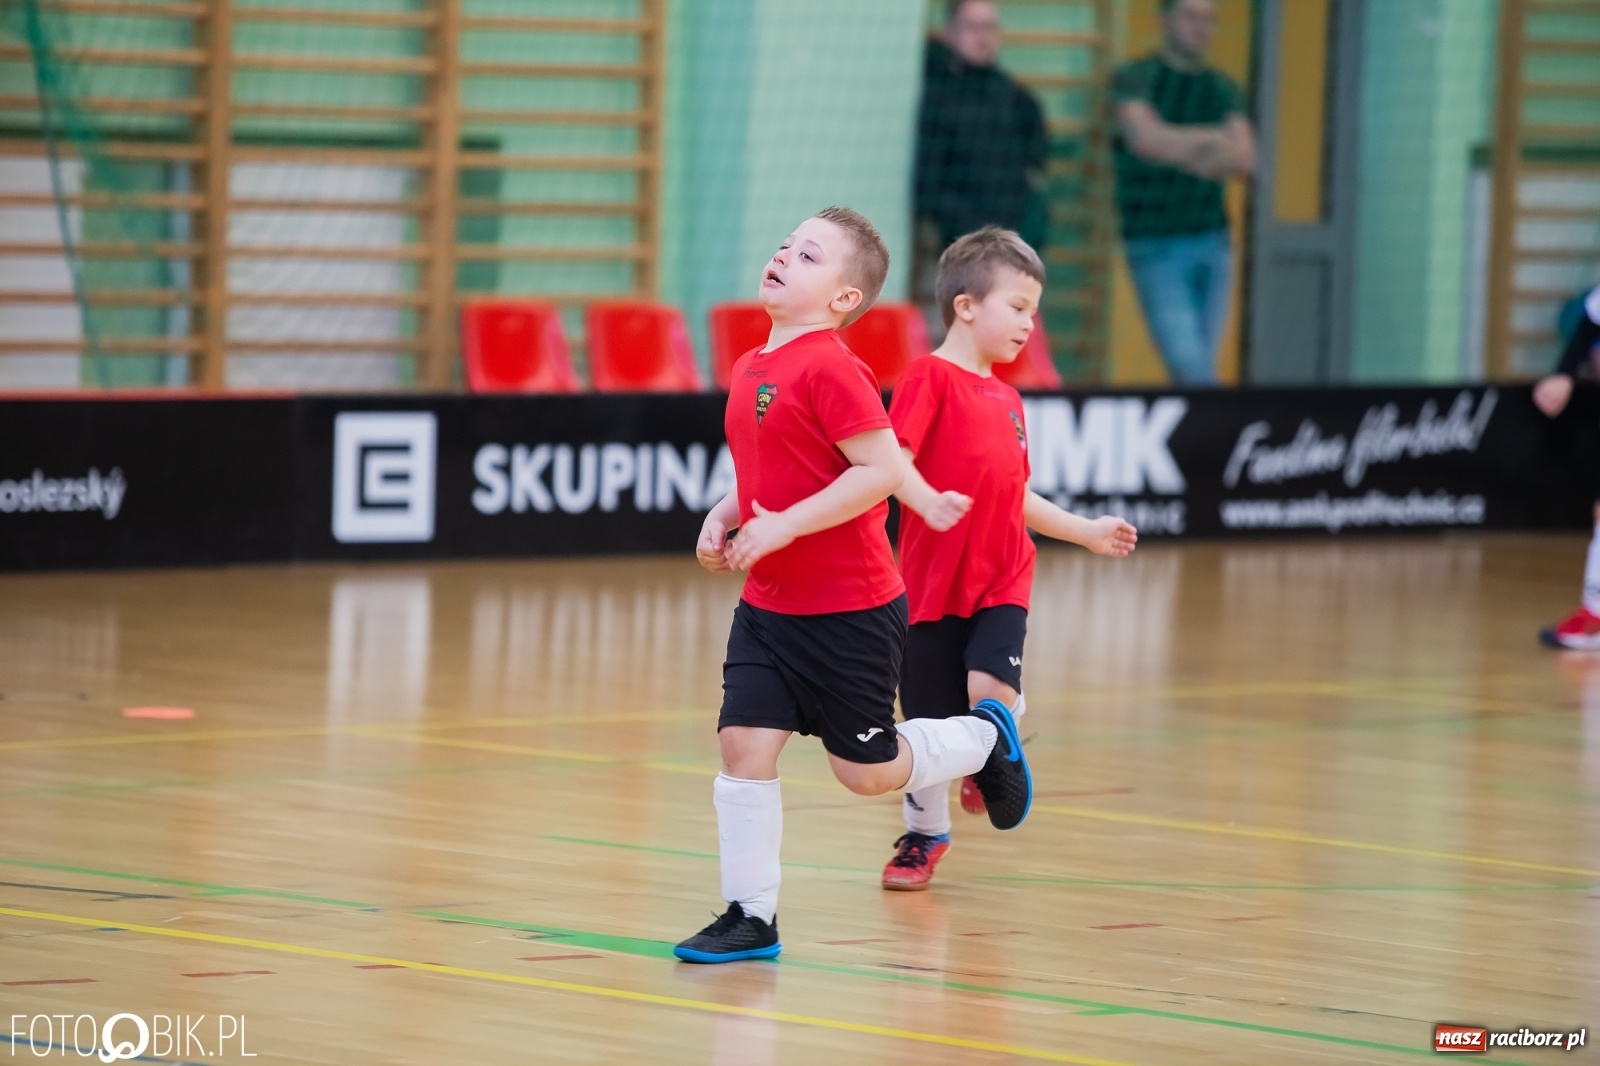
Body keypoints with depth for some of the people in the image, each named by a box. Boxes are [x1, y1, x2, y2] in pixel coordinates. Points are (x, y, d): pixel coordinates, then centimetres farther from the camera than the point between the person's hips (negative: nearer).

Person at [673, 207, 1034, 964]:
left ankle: (984, 739, 32)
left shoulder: (828, 369, -19)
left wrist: (784, 527, -25)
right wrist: (722, 518, 4)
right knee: (743, 743, -3)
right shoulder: (752, 369, 8)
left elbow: (883, 470, -25)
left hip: (850, 610, -7)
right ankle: (750, 918, 3)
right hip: (769, 606, 7)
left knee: (865, 770, 6)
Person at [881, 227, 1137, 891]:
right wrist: (927, 501, -38)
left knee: (992, 689, -21)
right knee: (929, 724, 3)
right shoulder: (931, 379, -8)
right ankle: (925, 833, 25)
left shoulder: (1005, 400, 15)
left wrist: (1086, 532, 26)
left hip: (1002, 583, 4)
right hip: (935, 581, -4)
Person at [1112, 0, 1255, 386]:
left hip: (1212, 242, 5)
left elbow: (1244, 161, -4)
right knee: (1190, 368, -16)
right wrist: (1212, 139, -11)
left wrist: (1177, 150, -17)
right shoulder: (1134, 79, -4)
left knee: (1199, 368, 5)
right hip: (1156, 248, -5)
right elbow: (1145, 138, -22)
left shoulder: (1223, 90, 10)